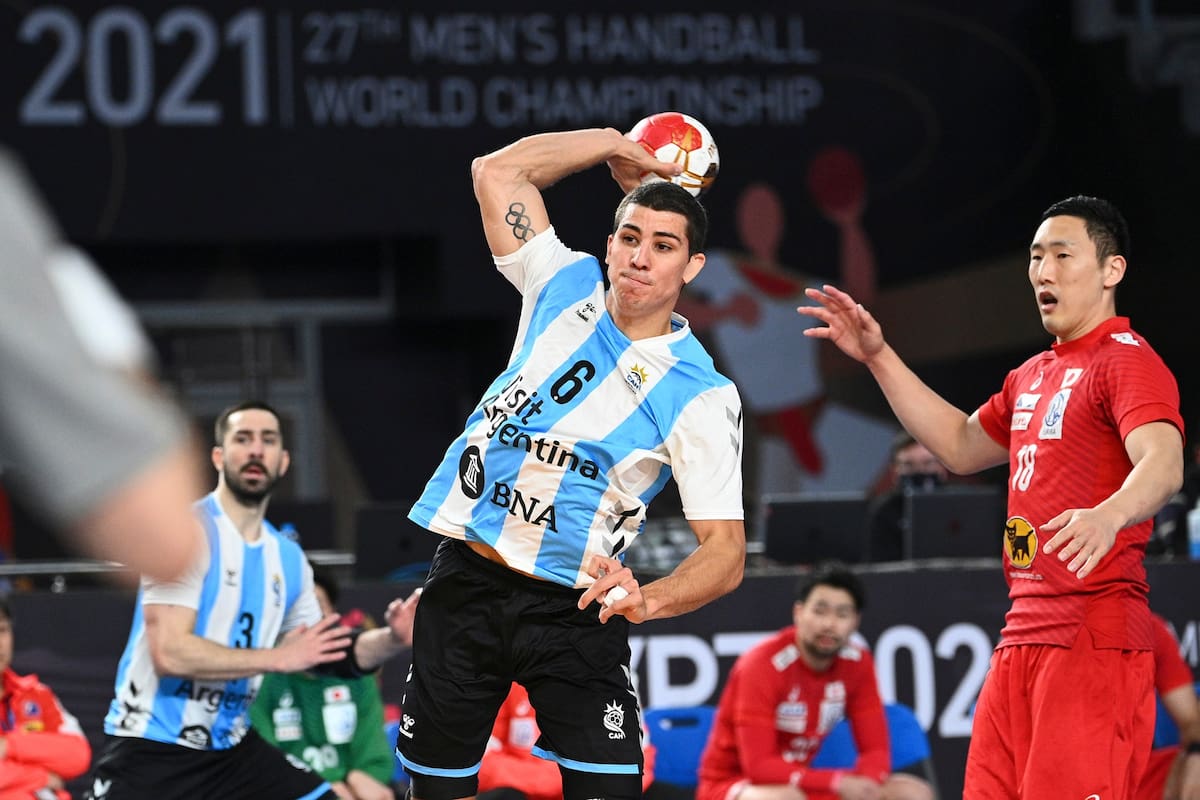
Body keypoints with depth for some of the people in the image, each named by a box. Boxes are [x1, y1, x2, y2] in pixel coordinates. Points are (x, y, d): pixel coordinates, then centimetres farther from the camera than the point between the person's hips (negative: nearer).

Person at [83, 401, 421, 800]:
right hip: (150, 751, -7)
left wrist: (392, 639, -1)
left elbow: (329, 656, 18)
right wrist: (278, 658, -20)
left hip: (231, 750, 7)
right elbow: (170, 653, -24)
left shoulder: (288, 557, 9)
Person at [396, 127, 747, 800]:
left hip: (573, 611, -4)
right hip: (466, 580, 4)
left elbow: (726, 552, -14)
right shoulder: (567, 287, 4)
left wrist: (649, 599, -33)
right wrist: (617, 143, 15)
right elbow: (498, 171, 12)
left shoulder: (701, 395, -9)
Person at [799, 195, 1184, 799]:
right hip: (1022, 633, 9)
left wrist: (1109, 514, -47)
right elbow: (961, 447, 36)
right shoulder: (1032, 375, 22)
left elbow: (1163, 461, -25)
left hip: (1094, 633, -9)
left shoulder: (1126, 360, -8)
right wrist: (879, 359, 31)